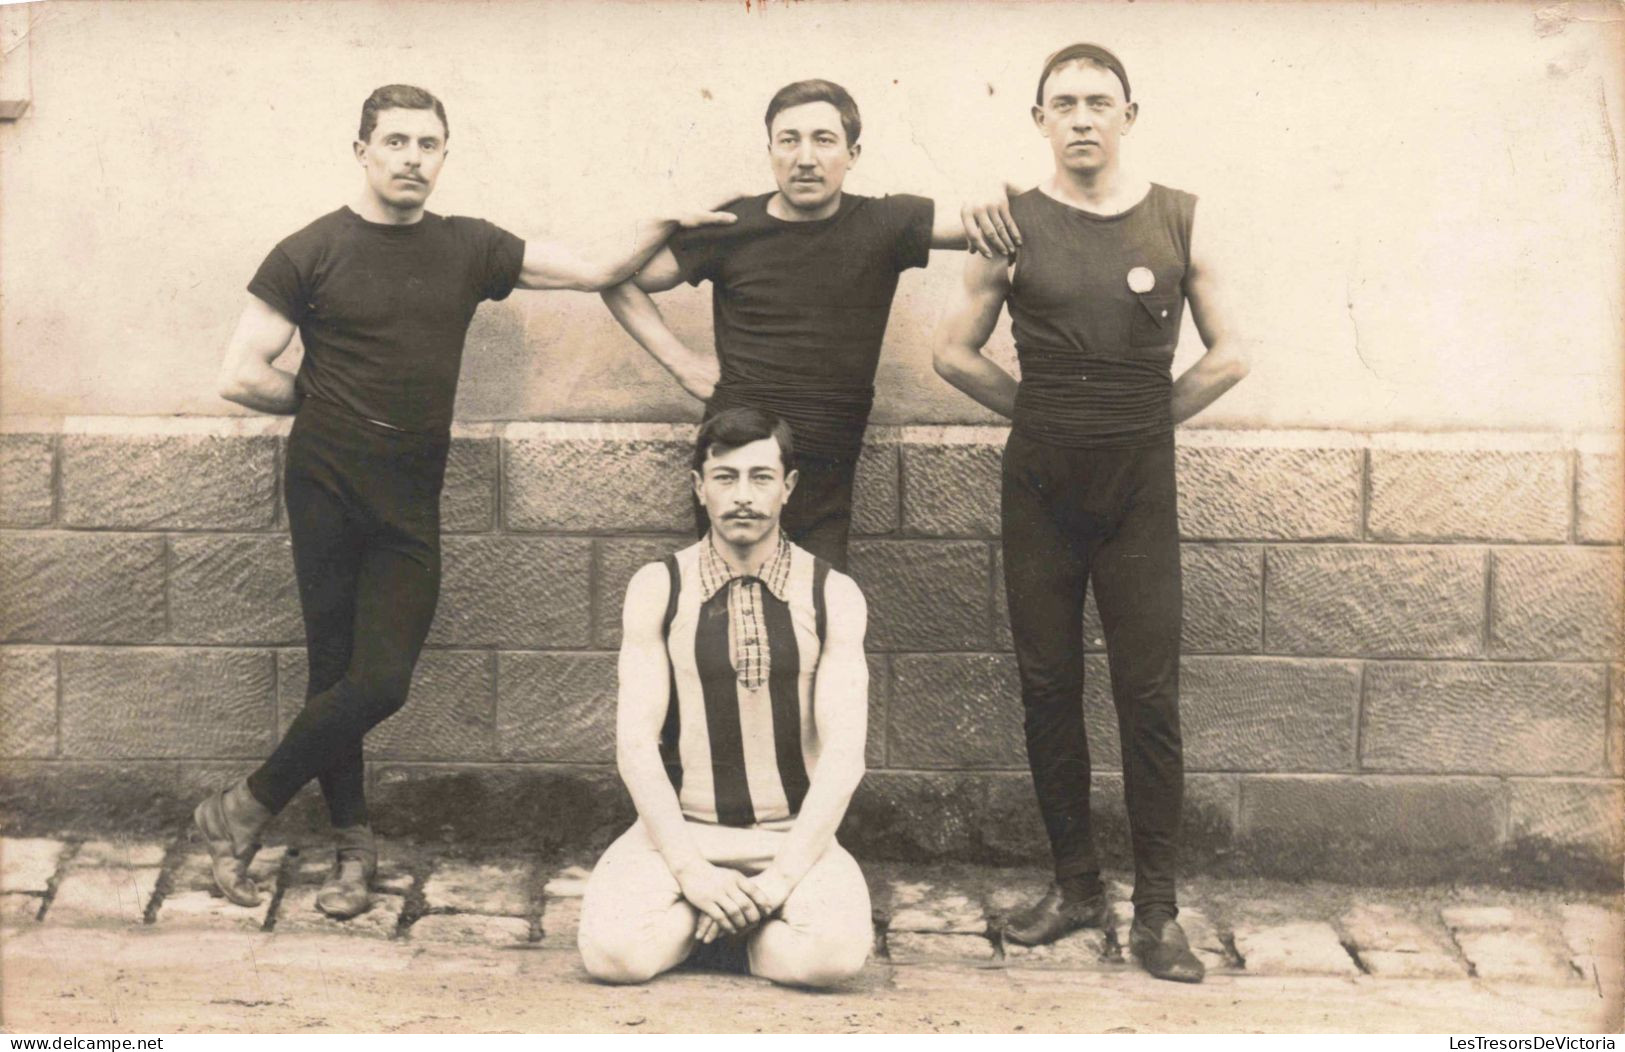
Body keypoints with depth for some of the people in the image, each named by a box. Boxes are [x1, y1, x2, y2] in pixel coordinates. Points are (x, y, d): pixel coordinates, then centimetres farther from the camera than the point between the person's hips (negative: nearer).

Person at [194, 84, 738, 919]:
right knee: (340, 673, 0)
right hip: (326, 491, -2)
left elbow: (598, 270, 8)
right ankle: (353, 841, 20)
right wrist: (326, 400, 4)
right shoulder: (311, 253, -2)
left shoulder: (468, 248, 9)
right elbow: (240, 377, -4)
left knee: (380, 681, -7)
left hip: (410, 505, 3)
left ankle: (242, 812, 12)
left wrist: (664, 225, -3)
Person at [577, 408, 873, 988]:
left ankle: (738, 919, 3)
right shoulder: (657, 588, 0)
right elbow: (636, 743, -5)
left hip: (794, 836, 0)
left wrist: (783, 876, -18)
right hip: (681, 829, 0)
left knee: (832, 951, -30)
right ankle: (699, 907, 5)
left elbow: (843, 751, -7)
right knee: (613, 950, -28)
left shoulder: (831, 594, -1)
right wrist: (689, 869, -17)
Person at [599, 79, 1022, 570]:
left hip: (826, 481, 0)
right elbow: (620, 282, 8)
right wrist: (680, 360, 1)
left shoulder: (882, 224, 0)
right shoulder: (731, 228, 0)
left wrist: (996, 203, -31)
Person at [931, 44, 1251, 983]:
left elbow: (1229, 354, 7)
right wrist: (1049, 411, 6)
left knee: (1150, 696, -2)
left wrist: (1144, 417, 5)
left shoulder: (1180, 222, 2)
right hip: (1041, 484, 1)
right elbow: (955, 352, 8)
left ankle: (1158, 912, 5)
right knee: (1049, 690, 6)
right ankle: (1077, 888, 19)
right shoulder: (1013, 225, 1)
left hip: (1139, 484, -1)